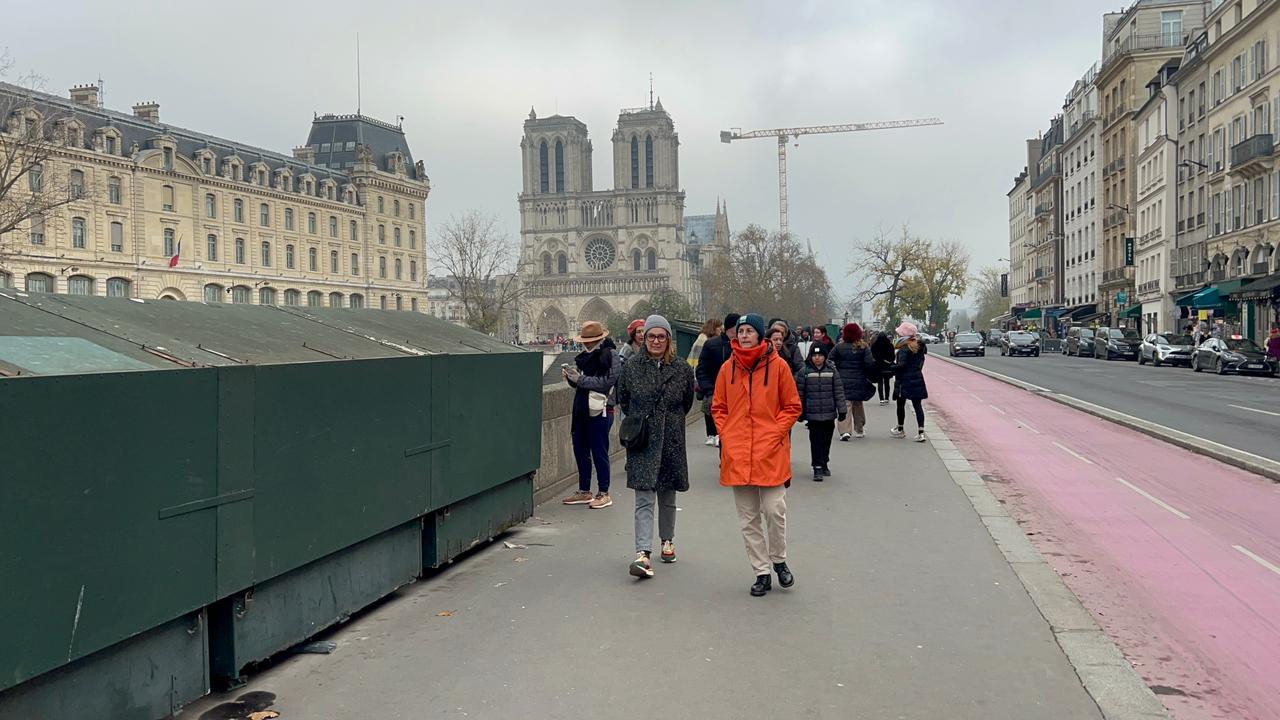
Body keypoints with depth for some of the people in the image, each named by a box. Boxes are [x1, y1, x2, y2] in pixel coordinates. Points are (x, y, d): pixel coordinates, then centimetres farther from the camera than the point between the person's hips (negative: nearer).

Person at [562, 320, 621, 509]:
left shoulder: (610, 357, -9)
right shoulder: (584, 356, 14)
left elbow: (605, 383, -20)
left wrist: (580, 379, -20)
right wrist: (571, 377, -2)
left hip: (600, 411, -8)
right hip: (581, 410, 8)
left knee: (599, 453, -2)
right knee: (580, 451, 12)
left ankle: (603, 493, 9)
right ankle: (584, 492, 24)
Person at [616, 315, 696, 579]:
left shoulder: (682, 369, 1)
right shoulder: (632, 366, -1)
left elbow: (687, 402, 15)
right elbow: (622, 399, 12)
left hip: (671, 441, 2)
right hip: (642, 442, -2)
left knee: (668, 496, 16)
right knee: (644, 499, -10)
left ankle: (667, 541, 36)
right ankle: (642, 554, -16)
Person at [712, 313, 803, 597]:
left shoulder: (778, 366, -1)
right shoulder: (728, 369, 7)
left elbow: (792, 406, 2)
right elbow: (718, 408, 14)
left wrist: (775, 433, -8)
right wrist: (726, 435, 1)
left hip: (771, 453, -3)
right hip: (737, 455, 3)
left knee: (774, 511, -5)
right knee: (748, 518, 7)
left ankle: (779, 560, 21)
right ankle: (762, 572, 19)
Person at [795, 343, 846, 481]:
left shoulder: (832, 371, 3)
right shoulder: (804, 372, -2)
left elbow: (839, 391, 4)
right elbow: (799, 393, 1)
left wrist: (842, 410, 1)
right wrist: (799, 412, 1)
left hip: (829, 413, 2)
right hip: (813, 414, -2)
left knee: (826, 440, 13)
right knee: (816, 441, -5)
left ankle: (824, 463, 30)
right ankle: (817, 468, -2)